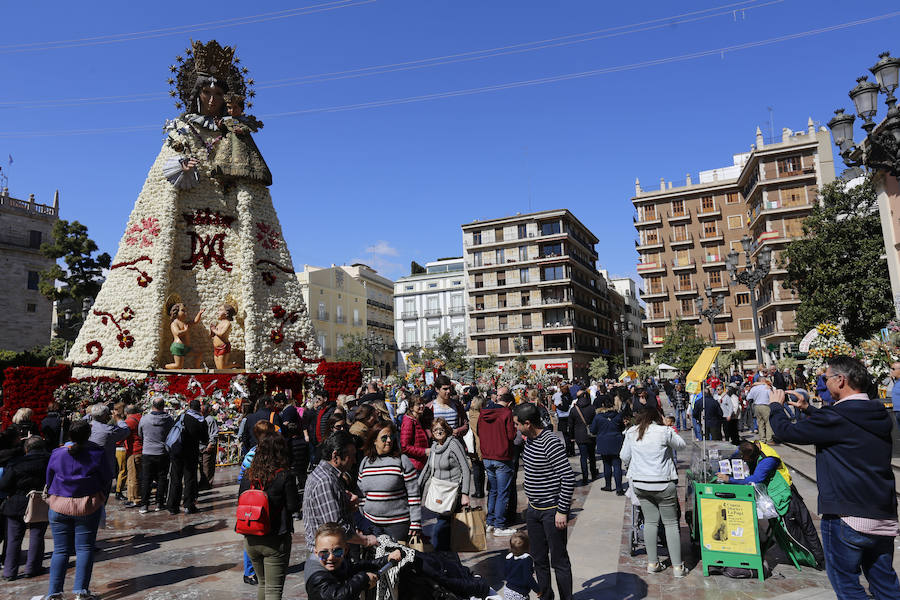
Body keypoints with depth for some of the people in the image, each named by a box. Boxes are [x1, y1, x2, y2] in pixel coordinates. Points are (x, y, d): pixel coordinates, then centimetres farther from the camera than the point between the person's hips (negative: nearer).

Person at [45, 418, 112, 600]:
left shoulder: (57, 453, -2)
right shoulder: (98, 453, -8)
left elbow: (49, 480, 9)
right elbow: (107, 478, -1)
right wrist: (101, 501, 14)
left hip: (59, 507, 2)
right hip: (88, 507, -2)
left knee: (60, 550, 11)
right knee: (85, 549, 4)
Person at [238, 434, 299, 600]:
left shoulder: (247, 476, -2)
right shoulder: (285, 476, -16)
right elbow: (293, 507, -13)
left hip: (251, 539, 5)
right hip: (275, 541, -5)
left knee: (262, 583, 24)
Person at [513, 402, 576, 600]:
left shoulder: (551, 443, -23)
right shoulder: (529, 439, 5)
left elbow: (569, 477, -24)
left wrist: (562, 511, -21)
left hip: (552, 510, -8)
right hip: (533, 509, 9)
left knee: (559, 561, 4)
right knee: (539, 558, 19)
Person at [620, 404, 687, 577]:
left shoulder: (631, 432, 0)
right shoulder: (664, 431, -11)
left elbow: (624, 457, 9)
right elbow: (681, 444, 7)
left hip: (640, 483, 3)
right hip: (663, 484, -3)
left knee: (650, 521, 13)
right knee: (671, 523, 8)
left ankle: (652, 563, 18)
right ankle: (677, 566, 12)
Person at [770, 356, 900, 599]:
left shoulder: (836, 417, -19)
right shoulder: (880, 414, 6)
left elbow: (786, 431, -11)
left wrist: (776, 405, 6)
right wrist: (808, 408, 27)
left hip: (847, 518, -8)